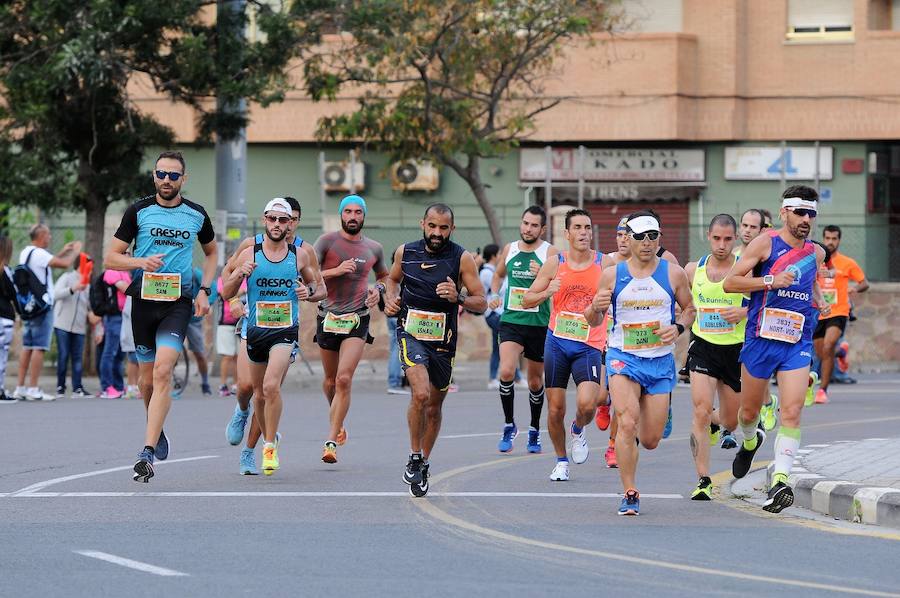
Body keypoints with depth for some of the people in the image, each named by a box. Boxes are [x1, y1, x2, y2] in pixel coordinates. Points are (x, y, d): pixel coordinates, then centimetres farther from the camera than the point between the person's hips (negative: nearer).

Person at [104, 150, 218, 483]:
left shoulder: (196, 214, 7)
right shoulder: (138, 211, 2)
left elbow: (211, 252, 24)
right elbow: (111, 258, 4)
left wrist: (204, 290, 11)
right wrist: (141, 262, -15)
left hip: (178, 302, -1)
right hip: (144, 301, 1)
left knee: (162, 372, -18)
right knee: (148, 378, 9)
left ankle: (147, 452, -24)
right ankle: (158, 433, 37)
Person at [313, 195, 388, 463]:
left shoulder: (374, 248, 8)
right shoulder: (327, 241, -2)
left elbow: (384, 275, 27)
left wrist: (378, 288, 6)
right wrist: (335, 271, -18)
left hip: (358, 320, 0)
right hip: (328, 318, 0)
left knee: (344, 380, -15)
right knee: (330, 381, 13)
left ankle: (331, 442, -16)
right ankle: (338, 423, 42)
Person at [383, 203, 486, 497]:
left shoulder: (461, 258, -8)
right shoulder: (405, 252, -1)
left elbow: (481, 303, -6)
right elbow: (393, 279, 22)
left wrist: (458, 298, -25)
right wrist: (391, 299, 1)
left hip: (443, 340, 1)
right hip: (411, 334, -1)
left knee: (434, 407, 13)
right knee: (421, 394, -24)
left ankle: (423, 464, 33)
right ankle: (414, 458, -7)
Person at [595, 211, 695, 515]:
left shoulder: (673, 273, 1)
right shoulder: (612, 275, 0)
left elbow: (689, 308, 14)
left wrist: (678, 328, -7)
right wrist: (596, 307, -16)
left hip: (660, 361, 2)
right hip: (623, 356, -2)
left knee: (651, 440, 4)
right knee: (627, 424, -24)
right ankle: (630, 495, -15)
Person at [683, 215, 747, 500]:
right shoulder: (693, 269, 3)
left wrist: (744, 312, -20)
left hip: (736, 349, 0)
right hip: (703, 347, 0)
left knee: (731, 421, 12)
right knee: (701, 413, -18)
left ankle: (715, 422, 51)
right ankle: (703, 481, -12)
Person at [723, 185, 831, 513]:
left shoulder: (816, 252, 9)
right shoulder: (765, 243, -5)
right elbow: (730, 282, -9)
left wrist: (819, 302, 10)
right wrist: (770, 281, -21)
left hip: (798, 343, 2)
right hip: (760, 339, -2)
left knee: (791, 412, -15)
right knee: (749, 411, 13)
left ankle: (780, 480, -20)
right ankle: (750, 442, 48)